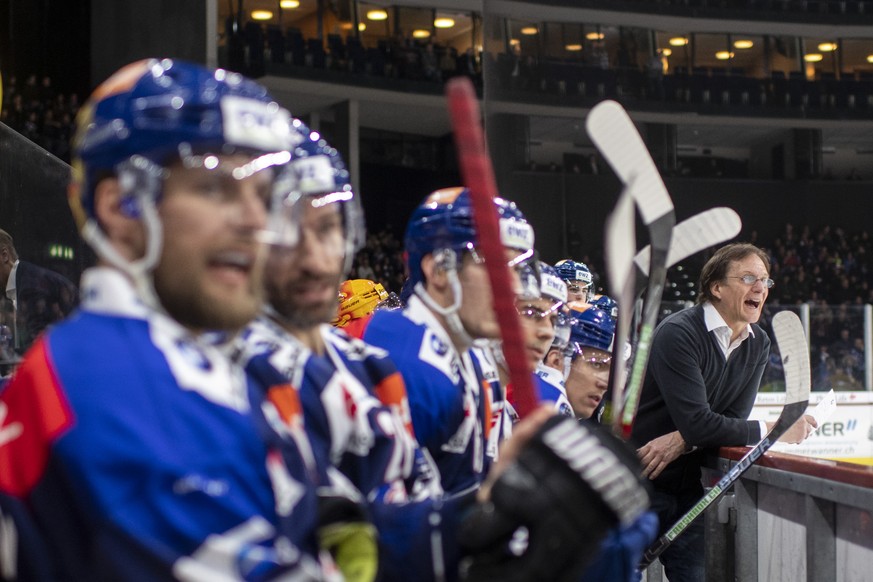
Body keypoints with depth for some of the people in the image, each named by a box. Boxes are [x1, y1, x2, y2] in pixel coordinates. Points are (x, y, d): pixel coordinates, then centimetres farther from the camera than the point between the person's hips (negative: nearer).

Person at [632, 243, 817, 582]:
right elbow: (697, 423, -26)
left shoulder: (758, 344, 4)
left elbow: (735, 417, -1)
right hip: (640, 481, -6)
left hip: (688, 486, 7)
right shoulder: (678, 334, -20)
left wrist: (681, 441, -19)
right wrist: (772, 431, -22)